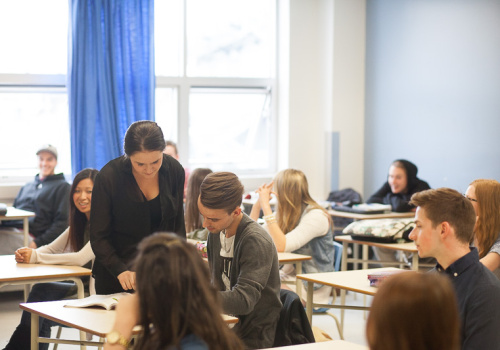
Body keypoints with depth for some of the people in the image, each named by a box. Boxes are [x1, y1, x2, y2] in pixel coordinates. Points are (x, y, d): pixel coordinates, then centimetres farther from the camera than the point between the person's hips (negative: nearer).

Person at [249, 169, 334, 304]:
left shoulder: (316, 216, -14)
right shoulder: (282, 214, 9)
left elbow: (281, 246, -27)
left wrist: (266, 205, -24)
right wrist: (258, 203, 2)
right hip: (288, 276, 7)